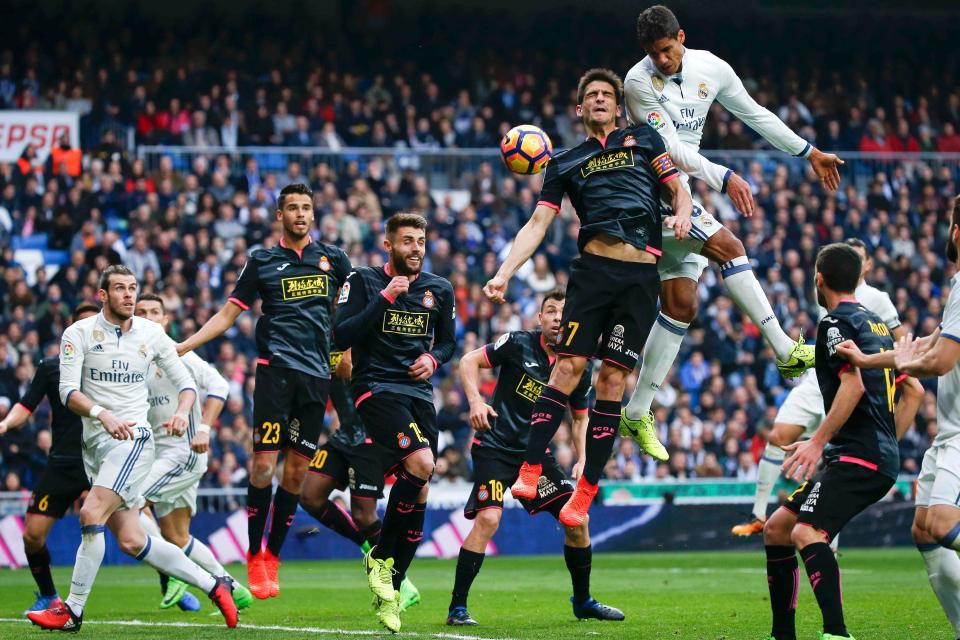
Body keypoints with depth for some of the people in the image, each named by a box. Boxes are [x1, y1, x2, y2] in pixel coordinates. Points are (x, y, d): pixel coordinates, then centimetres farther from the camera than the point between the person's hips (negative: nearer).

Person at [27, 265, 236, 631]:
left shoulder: (151, 334, 5)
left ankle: (72, 611, -14)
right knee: (131, 542, 0)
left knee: (91, 515, -21)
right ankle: (213, 586, 13)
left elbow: (185, 382, 12)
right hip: (95, 443, 3)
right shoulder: (79, 334, 1)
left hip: (133, 437, -3)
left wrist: (182, 411, -9)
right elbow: (68, 391, -7)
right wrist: (102, 414, -24)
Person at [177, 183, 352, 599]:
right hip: (275, 369, -2)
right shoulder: (262, 261, 7)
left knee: (297, 469, 2)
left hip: (317, 373, 2)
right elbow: (228, 313, 10)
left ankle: (273, 556, 13)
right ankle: (254, 555, -1)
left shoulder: (332, 259, 11)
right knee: (264, 462, -12)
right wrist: (182, 346, 2)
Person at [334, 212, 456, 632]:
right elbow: (341, 337, -11)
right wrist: (384, 299, -16)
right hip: (375, 388, -5)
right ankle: (381, 557, -11)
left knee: (419, 494, -2)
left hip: (418, 392, 5)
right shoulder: (363, 281, -1)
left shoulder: (439, 290, 12)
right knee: (420, 463, -28)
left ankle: (389, 593, 7)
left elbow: (448, 341, 24)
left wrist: (433, 358, 1)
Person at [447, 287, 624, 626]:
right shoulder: (519, 344, -10)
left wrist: (583, 461, 2)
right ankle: (457, 608, -14)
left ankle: (583, 601, 21)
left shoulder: (579, 367, 2)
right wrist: (476, 401, -24)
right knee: (488, 518, -22)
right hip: (495, 446, -5)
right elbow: (469, 361, -7)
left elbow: (580, 417, 15)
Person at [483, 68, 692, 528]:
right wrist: (504, 274, 1)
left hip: (641, 274, 0)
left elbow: (678, 189, 14)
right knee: (569, 364, -12)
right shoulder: (565, 163, 19)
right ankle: (530, 471, -8)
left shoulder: (642, 139, 18)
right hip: (593, 266, 1)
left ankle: (585, 493, -1)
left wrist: (682, 214, -10)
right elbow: (538, 224, 13)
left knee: (613, 377, -3)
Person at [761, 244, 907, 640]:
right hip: (883, 458, 10)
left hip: (859, 456, -10)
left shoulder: (836, 322, -6)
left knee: (807, 533, -27)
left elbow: (854, 383, -21)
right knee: (776, 528, 15)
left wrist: (819, 441, -22)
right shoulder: (876, 324, 21)